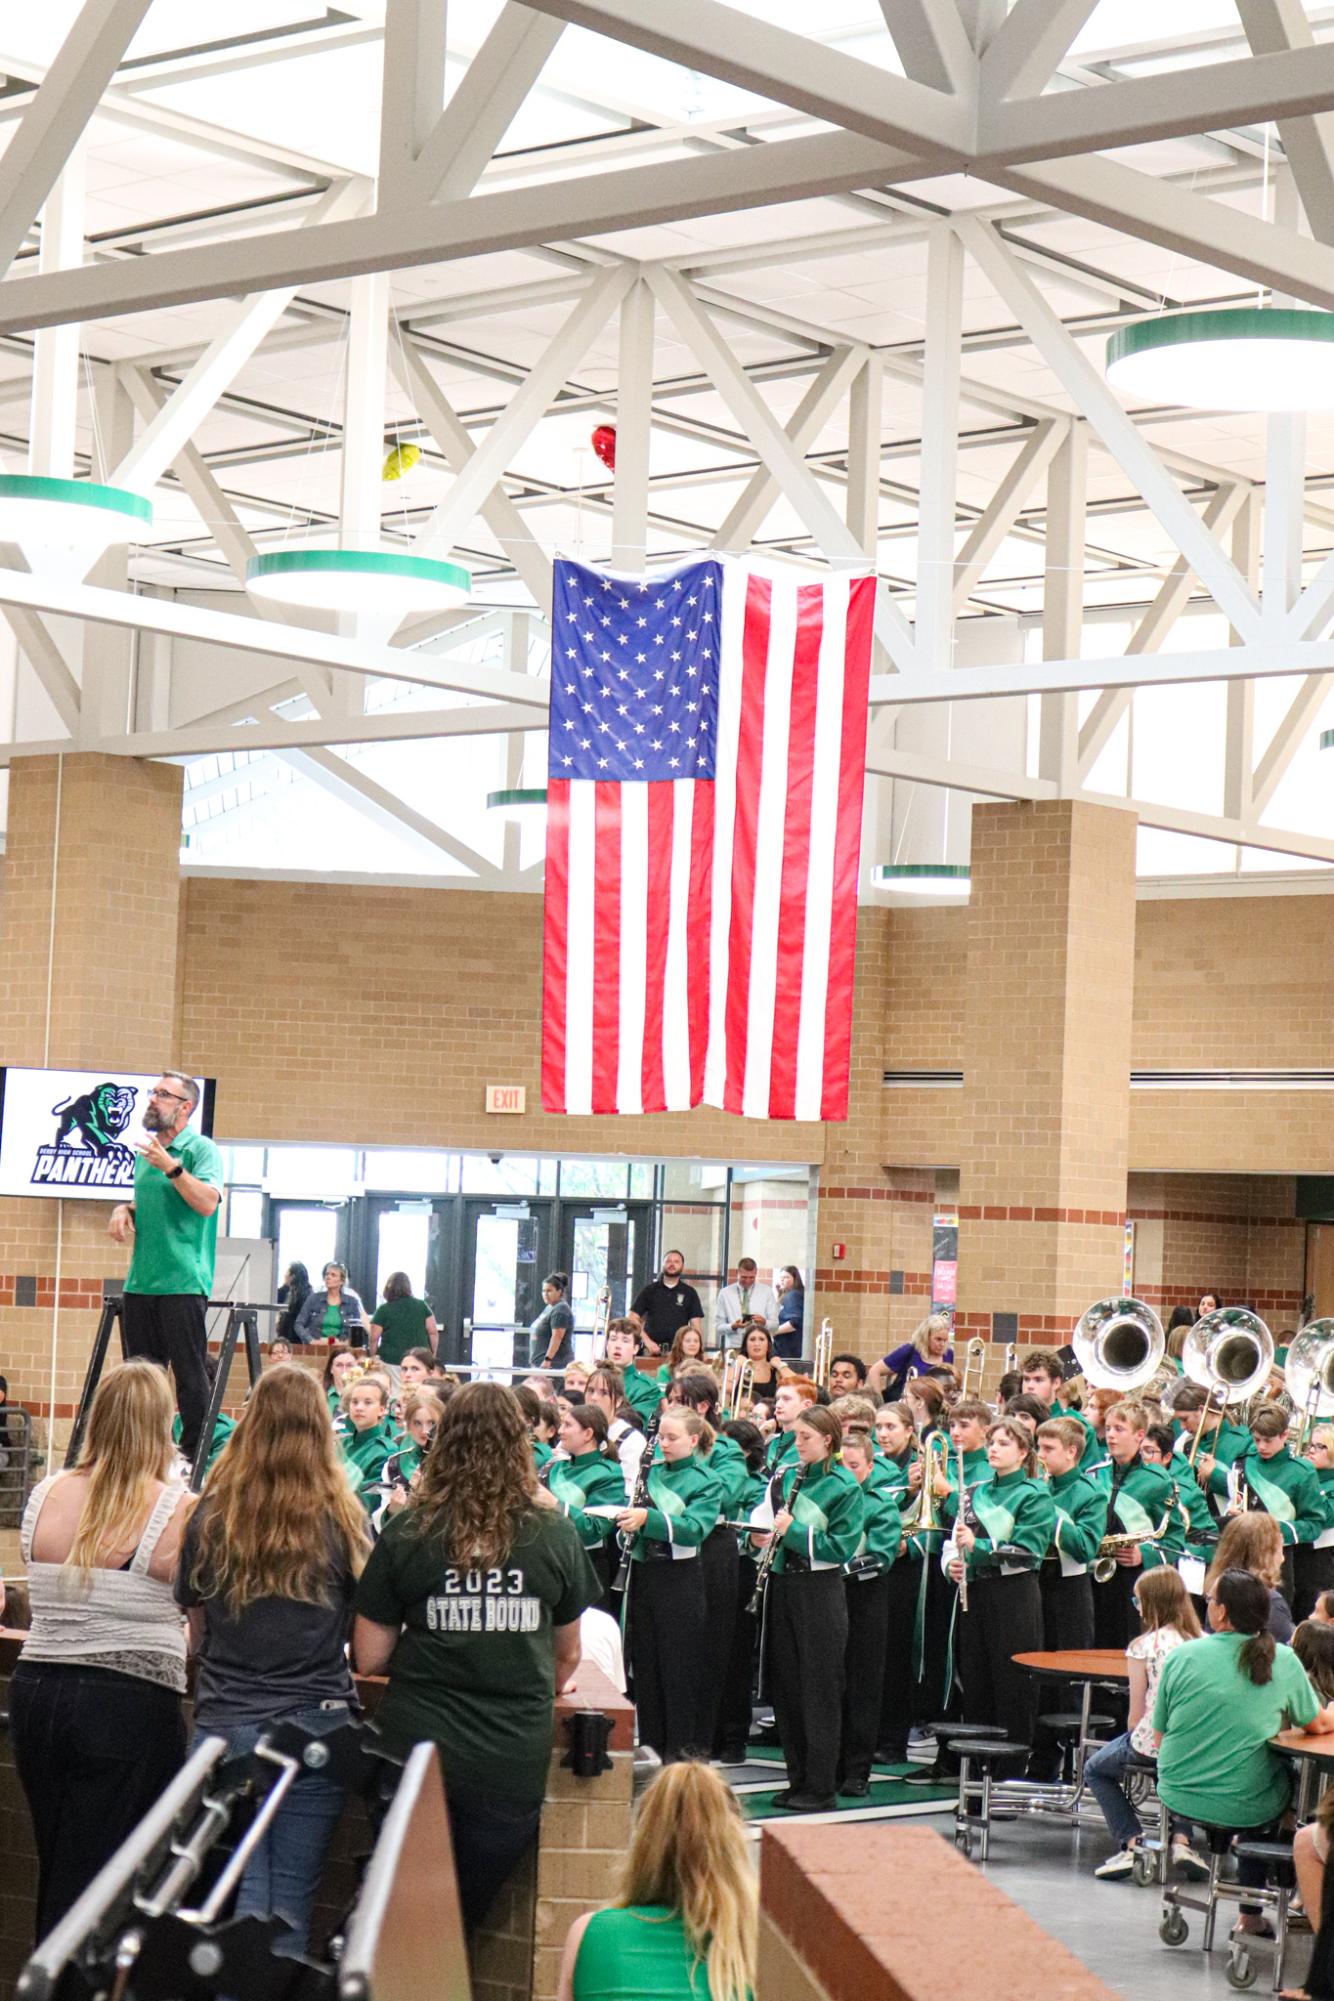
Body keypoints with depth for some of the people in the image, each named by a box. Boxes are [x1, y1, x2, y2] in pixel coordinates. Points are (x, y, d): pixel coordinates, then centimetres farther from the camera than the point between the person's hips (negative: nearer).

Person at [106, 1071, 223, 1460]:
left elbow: (207, 1203, -20)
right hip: (140, 1282, 8)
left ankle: (194, 1457, -3)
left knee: (189, 1374, -6)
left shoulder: (201, 1149, -6)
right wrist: (124, 1210, 9)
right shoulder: (144, 1153, 16)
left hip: (182, 1282, -8)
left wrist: (172, 1168, -27)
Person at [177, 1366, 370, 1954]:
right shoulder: (340, 1516, -4)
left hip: (225, 1725, 1)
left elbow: (196, 1631, 10)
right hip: (316, 1724, 0)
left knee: (243, 1900, 2)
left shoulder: (211, 1515, -1)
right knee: (290, 1904, 6)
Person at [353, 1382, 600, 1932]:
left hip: (417, 1746, -1)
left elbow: (368, 1658, -2)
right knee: (469, 1915, 13)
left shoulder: (408, 1533, -5)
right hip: (515, 1759, 1)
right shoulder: (555, 1535, -1)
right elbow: (568, 1655, 12)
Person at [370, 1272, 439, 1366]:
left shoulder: (383, 1310, 0)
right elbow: (433, 1332, 5)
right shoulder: (422, 1305, 6)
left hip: (391, 1362, -2)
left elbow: (374, 1338, -2)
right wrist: (432, 1356, 15)